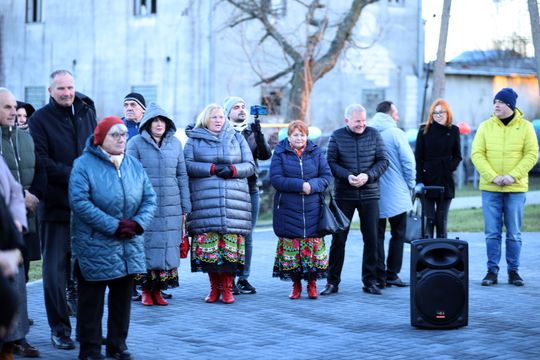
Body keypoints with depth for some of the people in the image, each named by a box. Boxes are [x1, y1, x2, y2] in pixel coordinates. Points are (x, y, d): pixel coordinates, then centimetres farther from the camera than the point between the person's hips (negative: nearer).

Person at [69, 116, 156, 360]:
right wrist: (113, 226, -20)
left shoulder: (134, 165, 9)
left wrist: (138, 222, -12)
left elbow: (150, 198, 8)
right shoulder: (84, 165, -8)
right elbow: (79, 202, -17)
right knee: (91, 299, 2)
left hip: (130, 246, 5)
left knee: (122, 297, 12)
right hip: (94, 246, -5)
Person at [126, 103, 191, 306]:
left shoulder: (175, 144, 11)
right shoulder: (136, 143, 0)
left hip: (171, 207, 3)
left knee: (168, 248, 2)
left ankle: (158, 290, 11)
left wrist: (185, 205, 12)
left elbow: (182, 175, 15)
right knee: (146, 247, -3)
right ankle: (146, 291, 7)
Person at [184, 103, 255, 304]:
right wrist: (212, 168, -11)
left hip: (233, 200, 1)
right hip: (204, 201, -1)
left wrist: (232, 170, -7)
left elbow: (250, 166, 13)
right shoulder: (194, 140, 12)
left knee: (231, 244, -5)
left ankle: (227, 288, 3)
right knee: (207, 244, -6)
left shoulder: (237, 139, 18)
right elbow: (187, 165, -1)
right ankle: (214, 287, 6)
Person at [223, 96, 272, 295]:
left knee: (247, 236, 7)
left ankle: (243, 278, 13)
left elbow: (265, 155, -1)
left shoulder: (253, 131, 11)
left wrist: (258, 135, -13)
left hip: (250, 188, 4)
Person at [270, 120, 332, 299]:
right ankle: (296, 284, 14)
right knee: (290, 245, 1)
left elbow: (327, 176, 4)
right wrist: (300, 185, -18)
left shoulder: (316, 152, 7)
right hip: (288, 209, -1)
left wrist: (313, 185, -16)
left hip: (312, 210, 1)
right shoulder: (280, 153, 1)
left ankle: (312, 283, 14)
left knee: (313, 244, 1)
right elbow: (276, 179, -9)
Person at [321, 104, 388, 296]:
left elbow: (383, 161, 2)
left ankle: (370, 281, 14)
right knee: (338, 238, 2)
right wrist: (347, 176, -17)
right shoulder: (337, 136, 1)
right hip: (344, 195, -1)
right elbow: (330, 162, -2)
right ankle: (332, 282, 9)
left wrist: (368, 175, -14)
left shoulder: (374, 134, 3)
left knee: (371, 239, 4)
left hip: (369, 194, 1)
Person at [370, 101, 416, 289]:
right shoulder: (396, 134, -9)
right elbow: (408, 162, -10)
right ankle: (392, 274, 7)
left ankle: (379, 277, 5)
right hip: (397, 195, -3)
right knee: (397, 234, 9)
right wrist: (410, 184, 4)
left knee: (377, 235, 8)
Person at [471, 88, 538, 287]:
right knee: (492, 233, 2)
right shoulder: (485, 127, 3)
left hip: (516, 188, -1)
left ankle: (513, 271, 14)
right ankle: (492, 271, 9)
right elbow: (477, 154, -2)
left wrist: (512, 176, -14)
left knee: (514, 233, 5)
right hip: (490, 188, 1)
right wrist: (493, 177, -14)